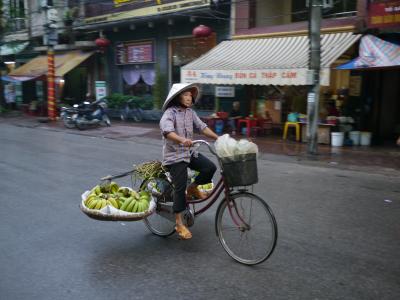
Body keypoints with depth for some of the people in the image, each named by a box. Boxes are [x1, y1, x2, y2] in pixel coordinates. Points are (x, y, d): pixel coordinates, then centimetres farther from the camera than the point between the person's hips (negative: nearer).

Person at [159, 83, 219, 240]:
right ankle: (179, 224, 5)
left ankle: (192, 188, 14)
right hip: (174, 155, -6)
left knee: (210, 167, -13)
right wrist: (182, 140, -48)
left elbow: (202, 127, 4)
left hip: (189, 152, 6)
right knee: (180, 187, -8)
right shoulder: (170, 113, -13)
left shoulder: (190, 112, 8)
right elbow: (167, 131, -31)